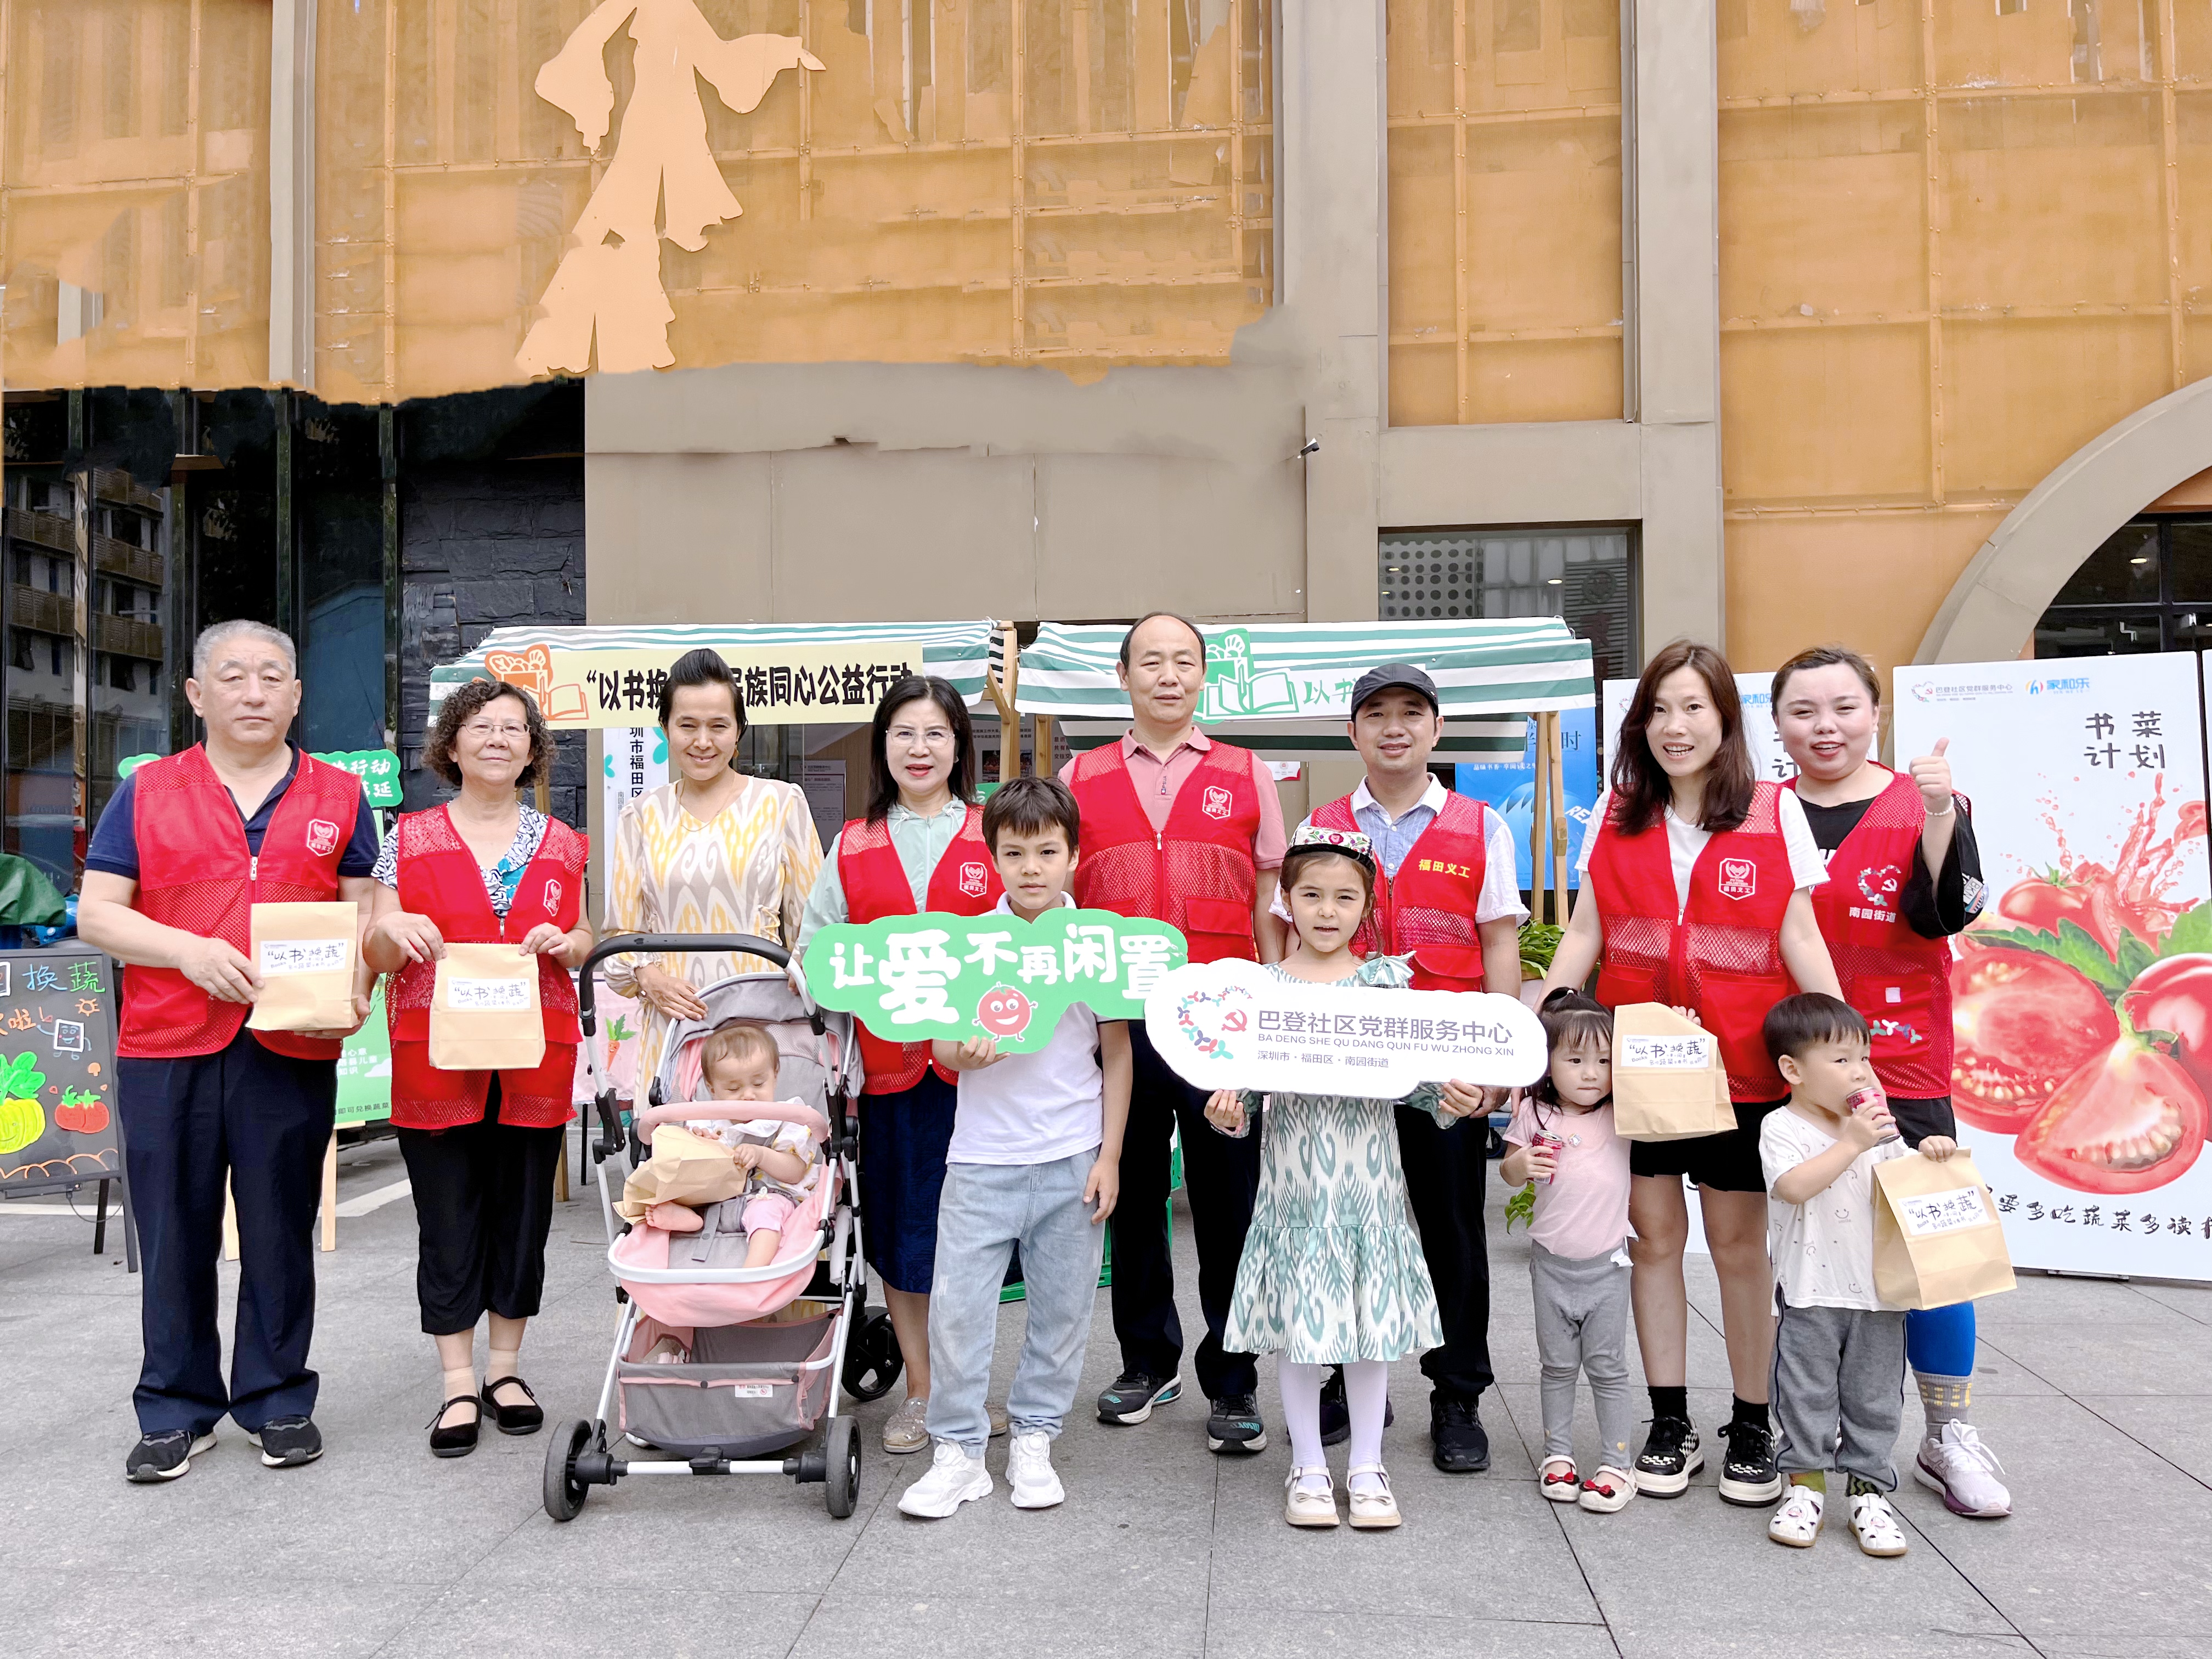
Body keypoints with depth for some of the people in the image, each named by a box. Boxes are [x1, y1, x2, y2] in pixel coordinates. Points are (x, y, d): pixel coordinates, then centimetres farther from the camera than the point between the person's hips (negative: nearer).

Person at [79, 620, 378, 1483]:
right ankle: (177, 1411, 21)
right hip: (165, 1051, 0)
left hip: (293, 1052, 0)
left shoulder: (339, 798, 9)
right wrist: (190, 950, -13)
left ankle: (276, 1401, 22)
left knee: (281, 1234, 7)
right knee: (175, 1237, 7)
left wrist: (354, 991, -11)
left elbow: (364, 915, 9)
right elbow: (96, 913, 3)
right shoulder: (146, 793, 7)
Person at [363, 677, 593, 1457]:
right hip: (436, 1062, -2)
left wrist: (563, 942, -8)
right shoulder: (410, 838, 5)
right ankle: (458, 1385, 14)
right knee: (449, 1222, 2)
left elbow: (583, 942, 15)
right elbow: (377, 954, 5)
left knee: (523, 1215, 8)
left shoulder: (561, 845, 10)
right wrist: (394, 930, -17)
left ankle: (505, 1368, 23)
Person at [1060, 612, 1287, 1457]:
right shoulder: (1080, 778, 10)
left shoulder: (1248, 776, 9)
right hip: (1116, 1017, 2)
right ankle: (1148, 1360, 28)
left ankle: (1233, 1384, 14)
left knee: (1228, 1203, 2)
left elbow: (1272, 904, 9)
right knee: (1132, 1192, 12)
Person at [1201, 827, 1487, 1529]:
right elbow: (1246, 1079, 2)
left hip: (1368, 1179, 0)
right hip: (1294, 1181, 0)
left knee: (1371, 1314, 8)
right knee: (1298, 1318, 7)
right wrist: (1228, 1112, -18)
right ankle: (1308, 1468, 23)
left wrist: (1450, 1099, -17)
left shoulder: (1388, 980, 1)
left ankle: (1367, 1468, 25)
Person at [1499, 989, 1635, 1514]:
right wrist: (1520, 1163, -14)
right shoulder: (1535, 1115, -3)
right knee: (1558, 1365, 13)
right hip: (1551, 1262, 1)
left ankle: (1618, 1464, 16)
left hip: (1606, 1265, -1)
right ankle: (1558, 1454, 25)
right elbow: (1510, 1173, 8)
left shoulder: (1623, 1114, -5)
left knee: (1607, 1368, 6)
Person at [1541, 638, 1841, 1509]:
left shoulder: (1775, 812, 0)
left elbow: (1800, 937, -1)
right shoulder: (1615, 813, 6)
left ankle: (1752, 1427, 22)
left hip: (1741, 1063, -2)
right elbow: (1584, 931, 6)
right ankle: (1669, 1424, 21)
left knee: (1738, 1242, 6)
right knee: (1654, 1236, 8)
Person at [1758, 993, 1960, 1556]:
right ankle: (1805, 1484, 20)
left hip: (1878, 1290, 4)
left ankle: (1869, 1491, 21)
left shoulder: (1877, 1125, 7)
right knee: (1807, 1394, 5)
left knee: (1873, 1397, 10)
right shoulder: (1781, 1129, -9)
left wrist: (1930, 1152, -6)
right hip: (1811, 1295, -4)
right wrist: (1851, 1143, -25)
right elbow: (1793, 1187, -25)